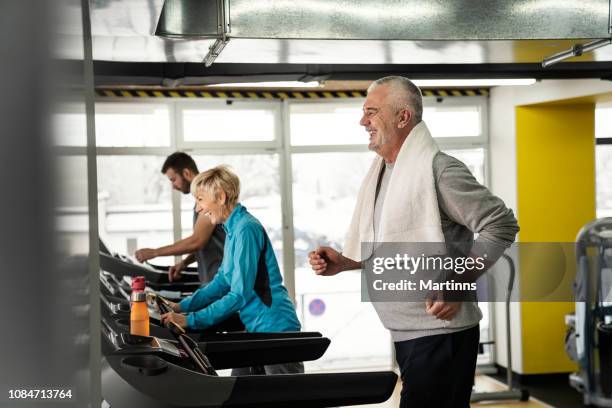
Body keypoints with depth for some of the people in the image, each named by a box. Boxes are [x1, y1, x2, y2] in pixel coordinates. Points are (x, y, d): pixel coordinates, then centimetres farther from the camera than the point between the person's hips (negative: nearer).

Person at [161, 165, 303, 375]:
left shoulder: (246, 229, -19)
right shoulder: (233, 229, 12)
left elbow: (240, 295, -22)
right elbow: (222, 281, 19)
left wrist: (191, 320, -20)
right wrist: (183, 306, 11)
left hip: (274, 329, -10)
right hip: (257, 327, 10)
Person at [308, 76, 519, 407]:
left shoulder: (437, 168, -15)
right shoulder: (380, 172, 14)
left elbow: (501, 225, -15)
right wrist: (343, 262, 7)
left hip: (439, 331, -9)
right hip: (404, 332, 9)